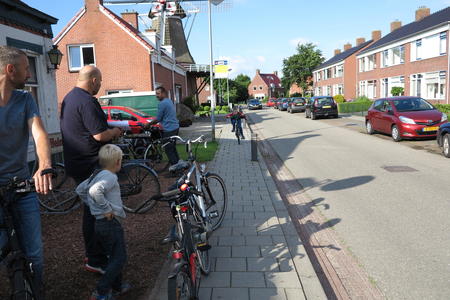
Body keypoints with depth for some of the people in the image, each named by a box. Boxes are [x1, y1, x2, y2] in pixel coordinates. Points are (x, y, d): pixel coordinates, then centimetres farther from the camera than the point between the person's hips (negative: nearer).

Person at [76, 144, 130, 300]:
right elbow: (95, 191, -34)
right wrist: (106, 208, -25)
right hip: (111, 222, -10)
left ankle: (116, 287, 32)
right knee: (119, 258, 1)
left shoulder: (96, 174, 12)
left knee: (114, 256, 21)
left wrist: (92, 205, 19)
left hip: (99, 223, 10)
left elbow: (80, 189, 20)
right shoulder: (110, 176, -17)